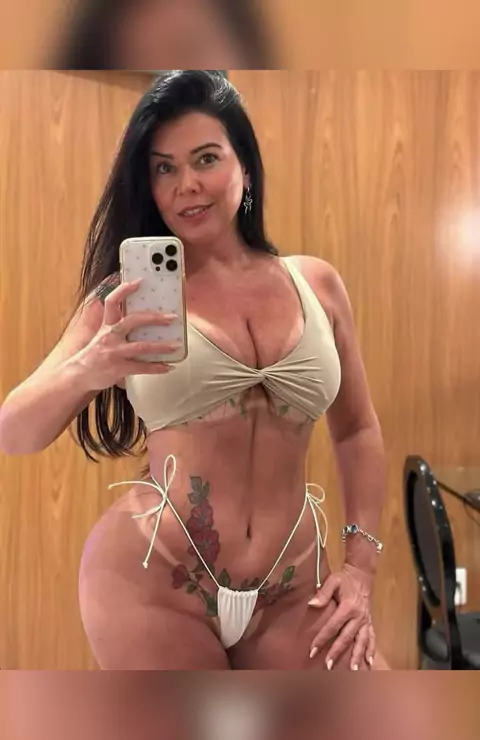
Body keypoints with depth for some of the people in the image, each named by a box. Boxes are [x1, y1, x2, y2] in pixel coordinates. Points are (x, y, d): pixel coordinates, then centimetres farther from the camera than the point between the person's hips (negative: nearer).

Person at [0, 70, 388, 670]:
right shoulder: (128, 298, -4)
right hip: (150, 579, -2)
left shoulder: (316, 282, 3)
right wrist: (86, 370, -28)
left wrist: (362, 564, 4)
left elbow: (357, 429, 11)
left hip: (293, 588, 3)